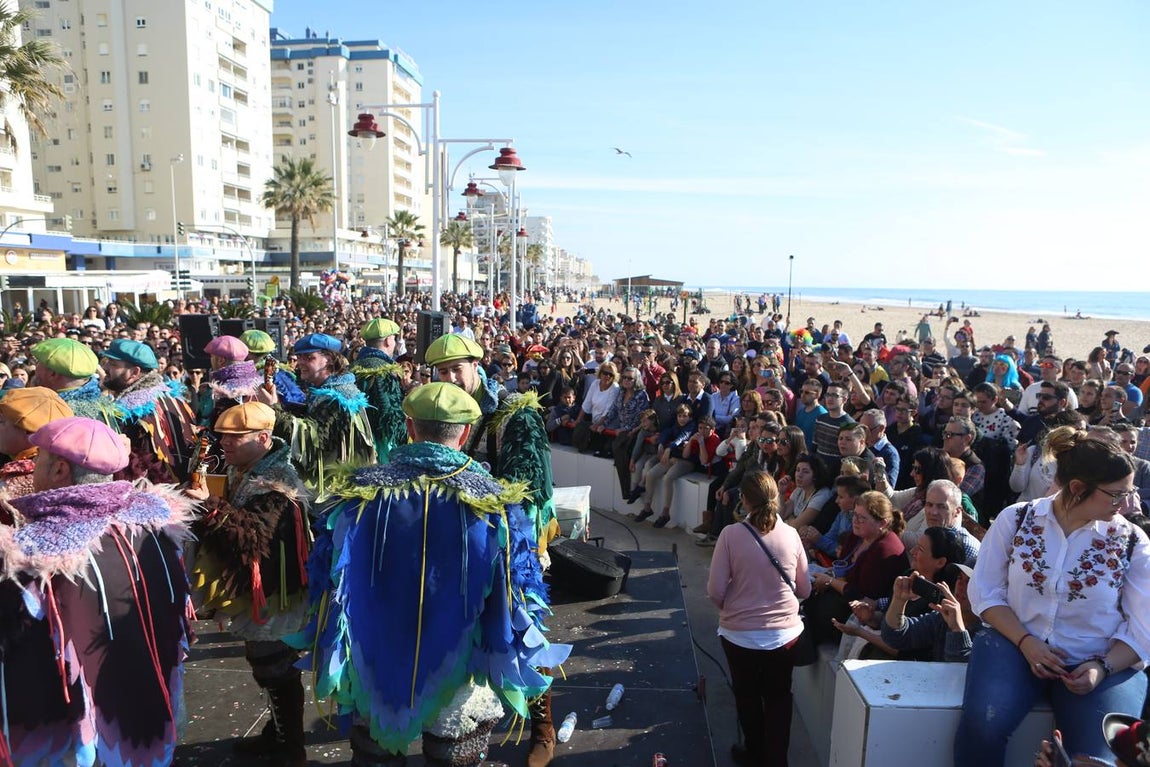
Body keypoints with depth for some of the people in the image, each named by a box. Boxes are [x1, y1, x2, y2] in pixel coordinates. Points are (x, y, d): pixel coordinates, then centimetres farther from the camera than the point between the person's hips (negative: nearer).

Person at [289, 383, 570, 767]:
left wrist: (330, 663, 14)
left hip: (376, 675, 1)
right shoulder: (495, 504, -16)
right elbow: (519, 597, -10)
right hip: (458, 687, -1)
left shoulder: (359, 494, -12)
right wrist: (519, 670, 8)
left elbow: (326, 580, -2)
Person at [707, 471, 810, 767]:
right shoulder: (790, 534, -9)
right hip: (785, 632, 2)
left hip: (740, 633, -1)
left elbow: (715, 590, -14)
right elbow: (804, 590, 1)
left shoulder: (731, 534, -17)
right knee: (778, 697, 22)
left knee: (747, 696, 22)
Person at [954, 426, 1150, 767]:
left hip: (1097, 662, 1)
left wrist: (1103, 667, -17)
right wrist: (1026, 642, -14)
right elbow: (986, 592, -1)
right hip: (1015, 643, -1)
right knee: (982, 726, -27)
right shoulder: (1015, 519, -1)